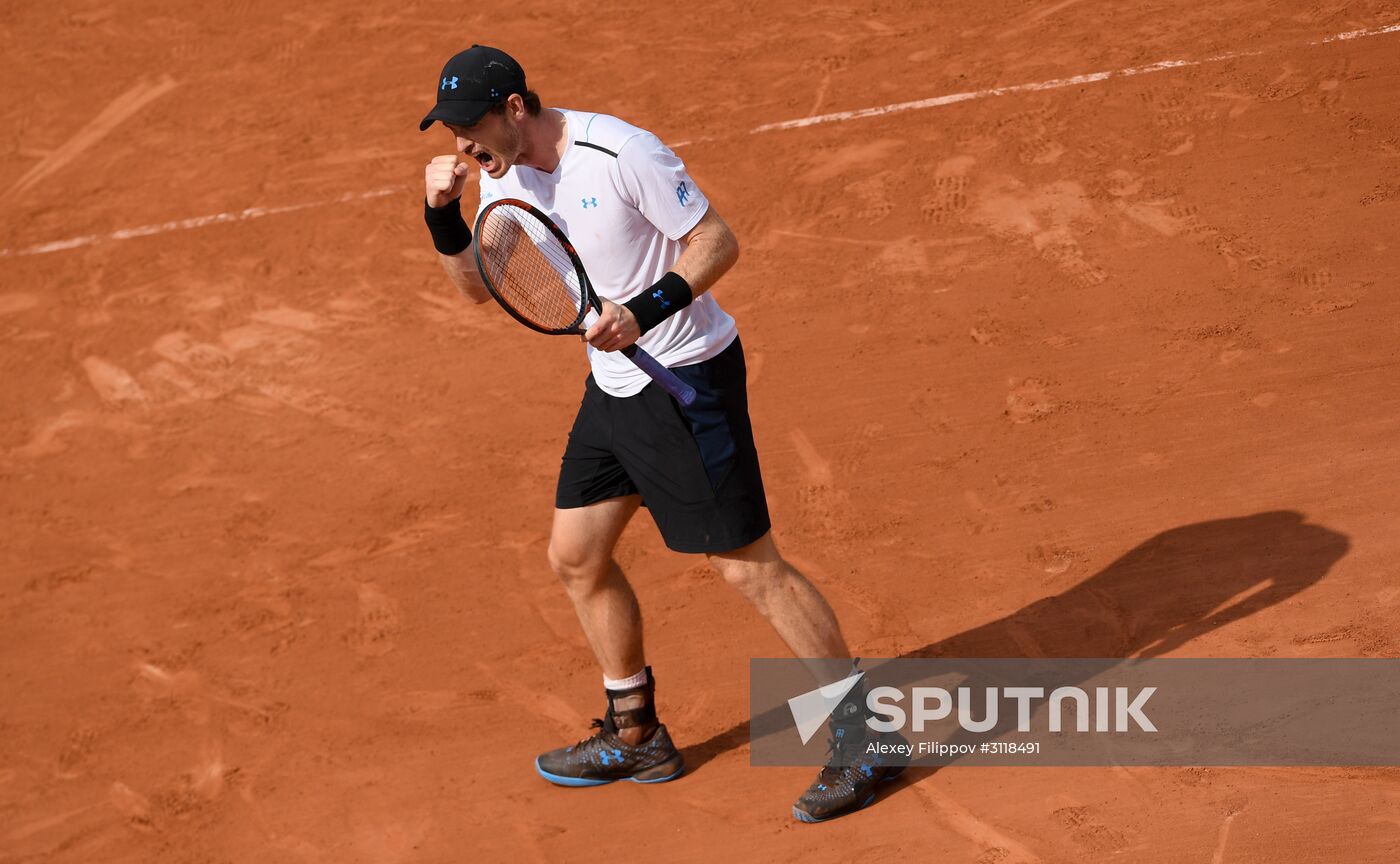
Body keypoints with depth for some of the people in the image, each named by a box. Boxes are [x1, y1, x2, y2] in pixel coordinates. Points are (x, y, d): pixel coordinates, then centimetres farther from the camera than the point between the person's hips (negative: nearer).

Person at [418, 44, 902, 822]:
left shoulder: (621, 154, -22)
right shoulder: (509, 175, 3)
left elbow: (719, 240, -18)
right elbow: (477, 286, 9)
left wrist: (644, 310, -30)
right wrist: (444, 214, -8)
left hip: (687, 378, -9)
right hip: (613, 384, 9)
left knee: (749, 567, -6)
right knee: (576, 555, 12)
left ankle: (863, 735, 7)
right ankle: (636, 736, 29)